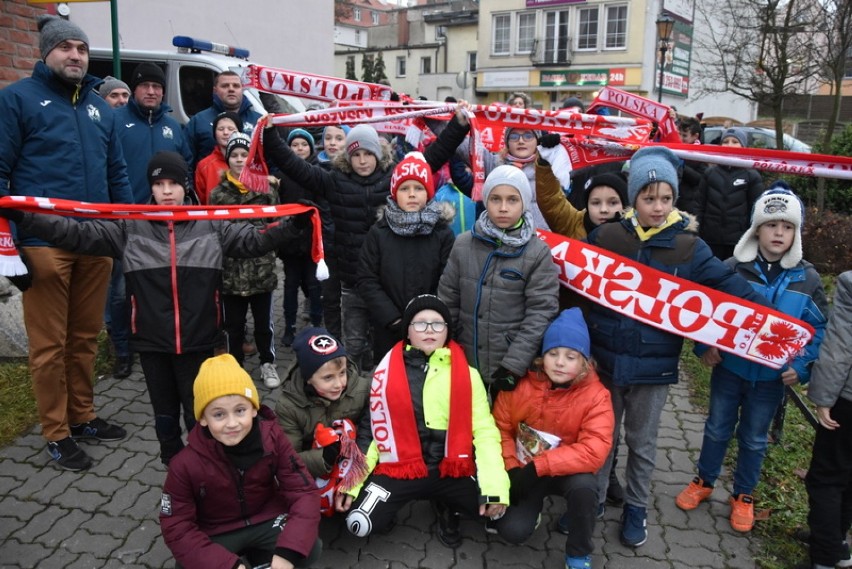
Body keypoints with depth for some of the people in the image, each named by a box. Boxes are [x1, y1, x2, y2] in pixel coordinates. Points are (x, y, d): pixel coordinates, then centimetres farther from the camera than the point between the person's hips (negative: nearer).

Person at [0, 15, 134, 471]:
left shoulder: (100, 107, 17)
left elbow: (117, 174, 20)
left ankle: (83, 416, 28)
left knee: (86, 336, 14)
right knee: (49, 343, 2)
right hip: (45, 242, -5)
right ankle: (57, 434, 15)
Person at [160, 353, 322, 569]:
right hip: (216, 534, -1)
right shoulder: (186, 464, -21)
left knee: (310, 549, -23)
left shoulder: (271, 438, -19)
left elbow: (304, 492, -18)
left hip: (266, 520, 1)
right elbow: (177, 529, -16)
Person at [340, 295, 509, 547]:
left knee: (505, 512, -18)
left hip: (452, 470, 1)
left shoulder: (467, 375, 2)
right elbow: (370, 427, 6)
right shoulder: (386, 372, 3)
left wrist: (495, 486, -16)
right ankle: (392, 505, 15)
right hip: (399, 469, 0)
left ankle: (448, 506, 13)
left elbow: (484, 430, -3)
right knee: (360, 524, -22)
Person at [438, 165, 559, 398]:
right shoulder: (463, 244, -1)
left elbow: (541, 313, -12)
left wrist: (513, 364, -17)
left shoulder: (538, 252, -8)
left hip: (515, 369, -2)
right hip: (466, 362, 3)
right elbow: (447, 301, 3)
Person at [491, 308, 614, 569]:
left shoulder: (596, 395, -19)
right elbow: (500, 428, -5)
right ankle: (531, 507, 21)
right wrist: (512, 470, -15)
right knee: (512, 531, -17)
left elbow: (593, 451, -27)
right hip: (522, 472, 1)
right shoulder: (520, 383, -15)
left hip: (564, 473, -1)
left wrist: (538, 466, -30)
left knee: (584, 485, -33)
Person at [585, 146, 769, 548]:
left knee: (642, 442, 18)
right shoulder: (604, 238, -5)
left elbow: (731, 287, -5)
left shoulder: (689, 248, -6)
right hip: (604, 359, 0)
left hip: (654, 365, 0)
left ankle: (636, 508, 37)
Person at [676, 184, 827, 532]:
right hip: (729, 368, -1)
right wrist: (705, 346, -17)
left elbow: (819, 329, 0)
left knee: (754, 438, 17)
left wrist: (802, 366, -12)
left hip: (771, 377, 1)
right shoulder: (733, 267, -11)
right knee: (718, 429, 17)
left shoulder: (807, 278, -6)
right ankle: (704, 481, 37)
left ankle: (743, 496, 36)